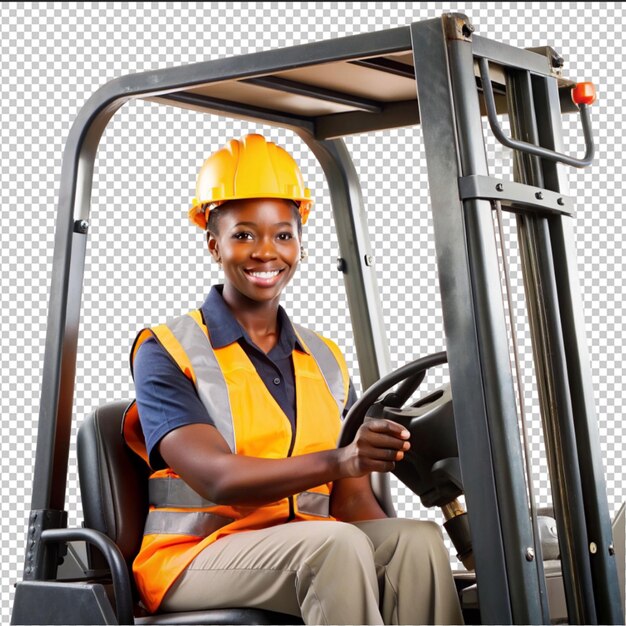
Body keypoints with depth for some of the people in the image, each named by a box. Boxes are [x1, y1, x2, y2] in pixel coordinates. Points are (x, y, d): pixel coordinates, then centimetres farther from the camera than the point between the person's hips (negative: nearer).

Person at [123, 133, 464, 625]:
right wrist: (334, 461, -34)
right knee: (335, 543, -33)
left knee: (418, 539, -25)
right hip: (194, 557, -4)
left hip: (305, 555, 5)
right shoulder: (166, 352, -2)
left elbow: (353, 500, 8)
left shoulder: (327, 361, 15)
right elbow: (218, 477, -18)